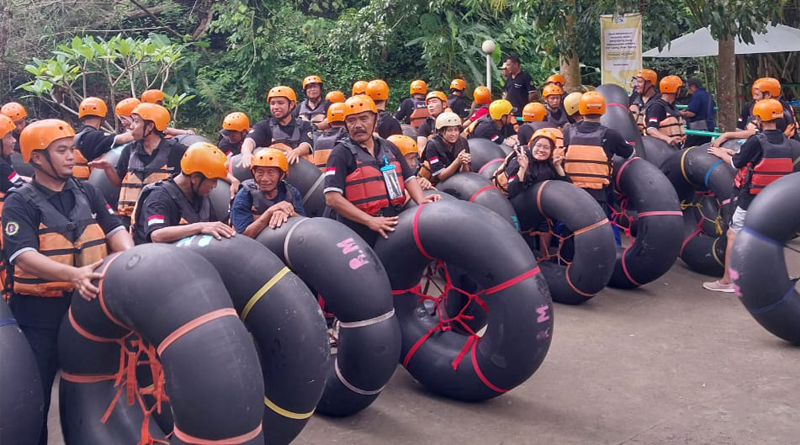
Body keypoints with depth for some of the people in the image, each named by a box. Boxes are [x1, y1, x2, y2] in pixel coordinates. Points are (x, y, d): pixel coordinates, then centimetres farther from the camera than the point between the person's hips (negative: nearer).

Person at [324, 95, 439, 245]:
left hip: (394, 230, 5)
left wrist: (420, 200, -8)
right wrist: (369, 220, -20)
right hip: (361, 236, -5)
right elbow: (332, 198, -15)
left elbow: (409, 178, 14)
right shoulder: (342, 153, -6)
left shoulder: (388, 148, 12)